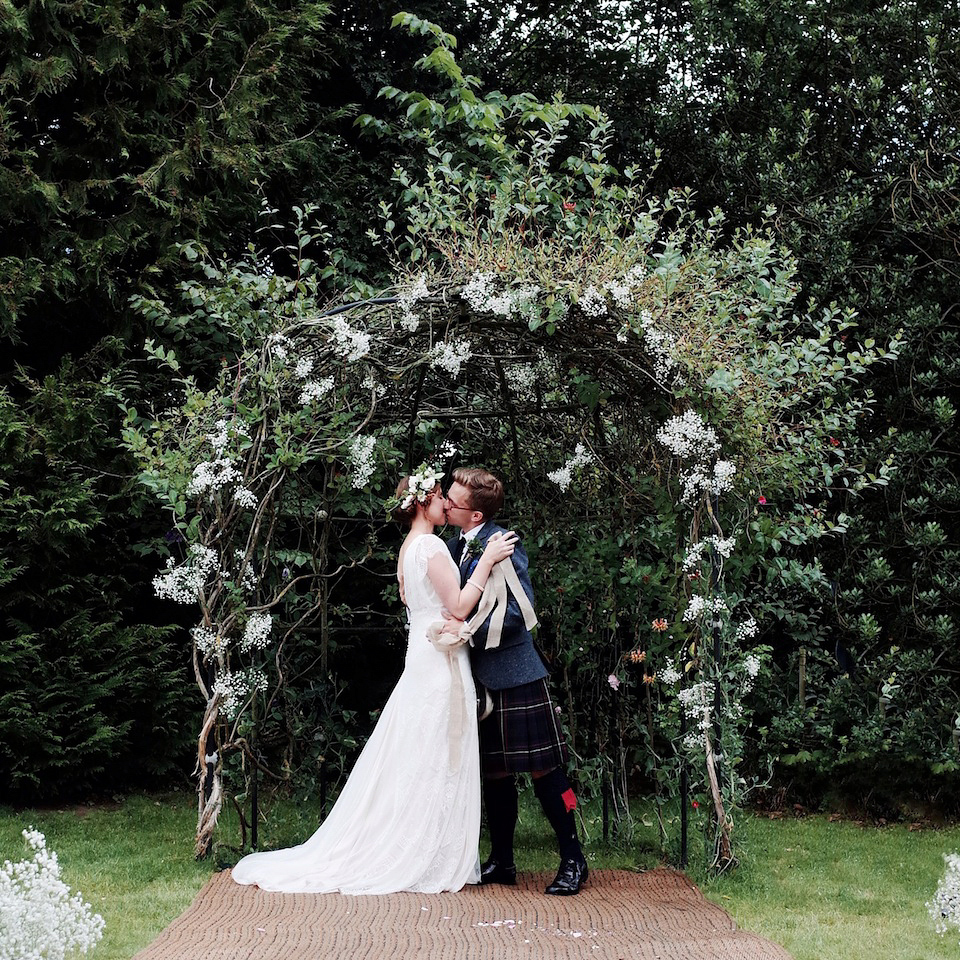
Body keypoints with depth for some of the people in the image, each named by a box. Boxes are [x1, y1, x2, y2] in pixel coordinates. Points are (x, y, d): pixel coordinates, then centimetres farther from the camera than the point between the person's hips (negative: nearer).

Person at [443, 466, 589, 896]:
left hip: (514, 674, -8)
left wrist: (467, 630, -24)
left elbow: (518, 612, -20)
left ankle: (573, 860, 8)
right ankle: (501, 860, 24)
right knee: (493, 772, 14)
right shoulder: (456, 546, 9)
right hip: (481, 676, 8)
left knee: (543, 769, -2)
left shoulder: (503, 545, -15)